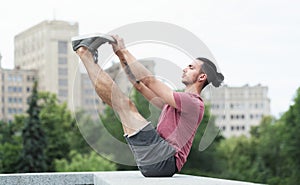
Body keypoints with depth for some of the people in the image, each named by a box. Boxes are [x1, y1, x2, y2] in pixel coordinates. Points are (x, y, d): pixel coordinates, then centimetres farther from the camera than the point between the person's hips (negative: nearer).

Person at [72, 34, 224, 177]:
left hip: (166, 161, -9)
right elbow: (140, 85, 25)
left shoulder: (193, 103, -7)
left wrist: (124, 51, -6)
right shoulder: (176, 102, 26)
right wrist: (121, 55, 19)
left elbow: (149, 80, -11)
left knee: (126, 105, -12)